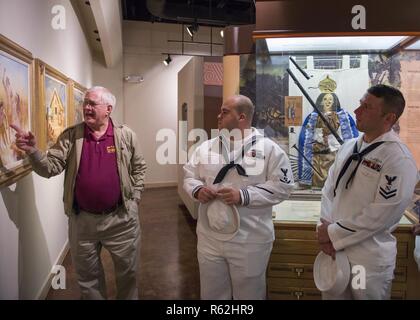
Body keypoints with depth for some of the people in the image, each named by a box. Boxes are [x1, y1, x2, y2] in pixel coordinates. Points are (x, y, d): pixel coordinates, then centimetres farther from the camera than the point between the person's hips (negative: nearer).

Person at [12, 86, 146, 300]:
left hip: (121, 218, -1)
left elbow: (139, 168, 5)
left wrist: (134, 198, 0)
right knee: (87, 275, 20)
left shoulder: (126, 135, -3)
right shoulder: (70, 136, -2)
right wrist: (32, 151, -25)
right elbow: (51, 167, -8)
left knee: (127, 271, 16)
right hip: (82, 219, 1)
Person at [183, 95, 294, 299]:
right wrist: (197, 190, -13)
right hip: (209, 238, 4)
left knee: (249, 293, 17)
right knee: (211, 293, 21)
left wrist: (244, 196, -22)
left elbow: (282, 186, -12)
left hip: (249, 241, -3)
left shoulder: (268, 148, -8)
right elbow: (189, 177, 10)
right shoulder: (206, 147, 6)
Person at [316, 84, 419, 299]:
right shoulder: (348, 147, 4)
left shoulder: (399, 159, -16)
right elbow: (329, 190, 5)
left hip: (369, 258, -6)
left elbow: (381, 215, -20)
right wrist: (325, 230, -8)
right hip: (334, 249, 6)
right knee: (332, 295, 21)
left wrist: (334, 234, -14)